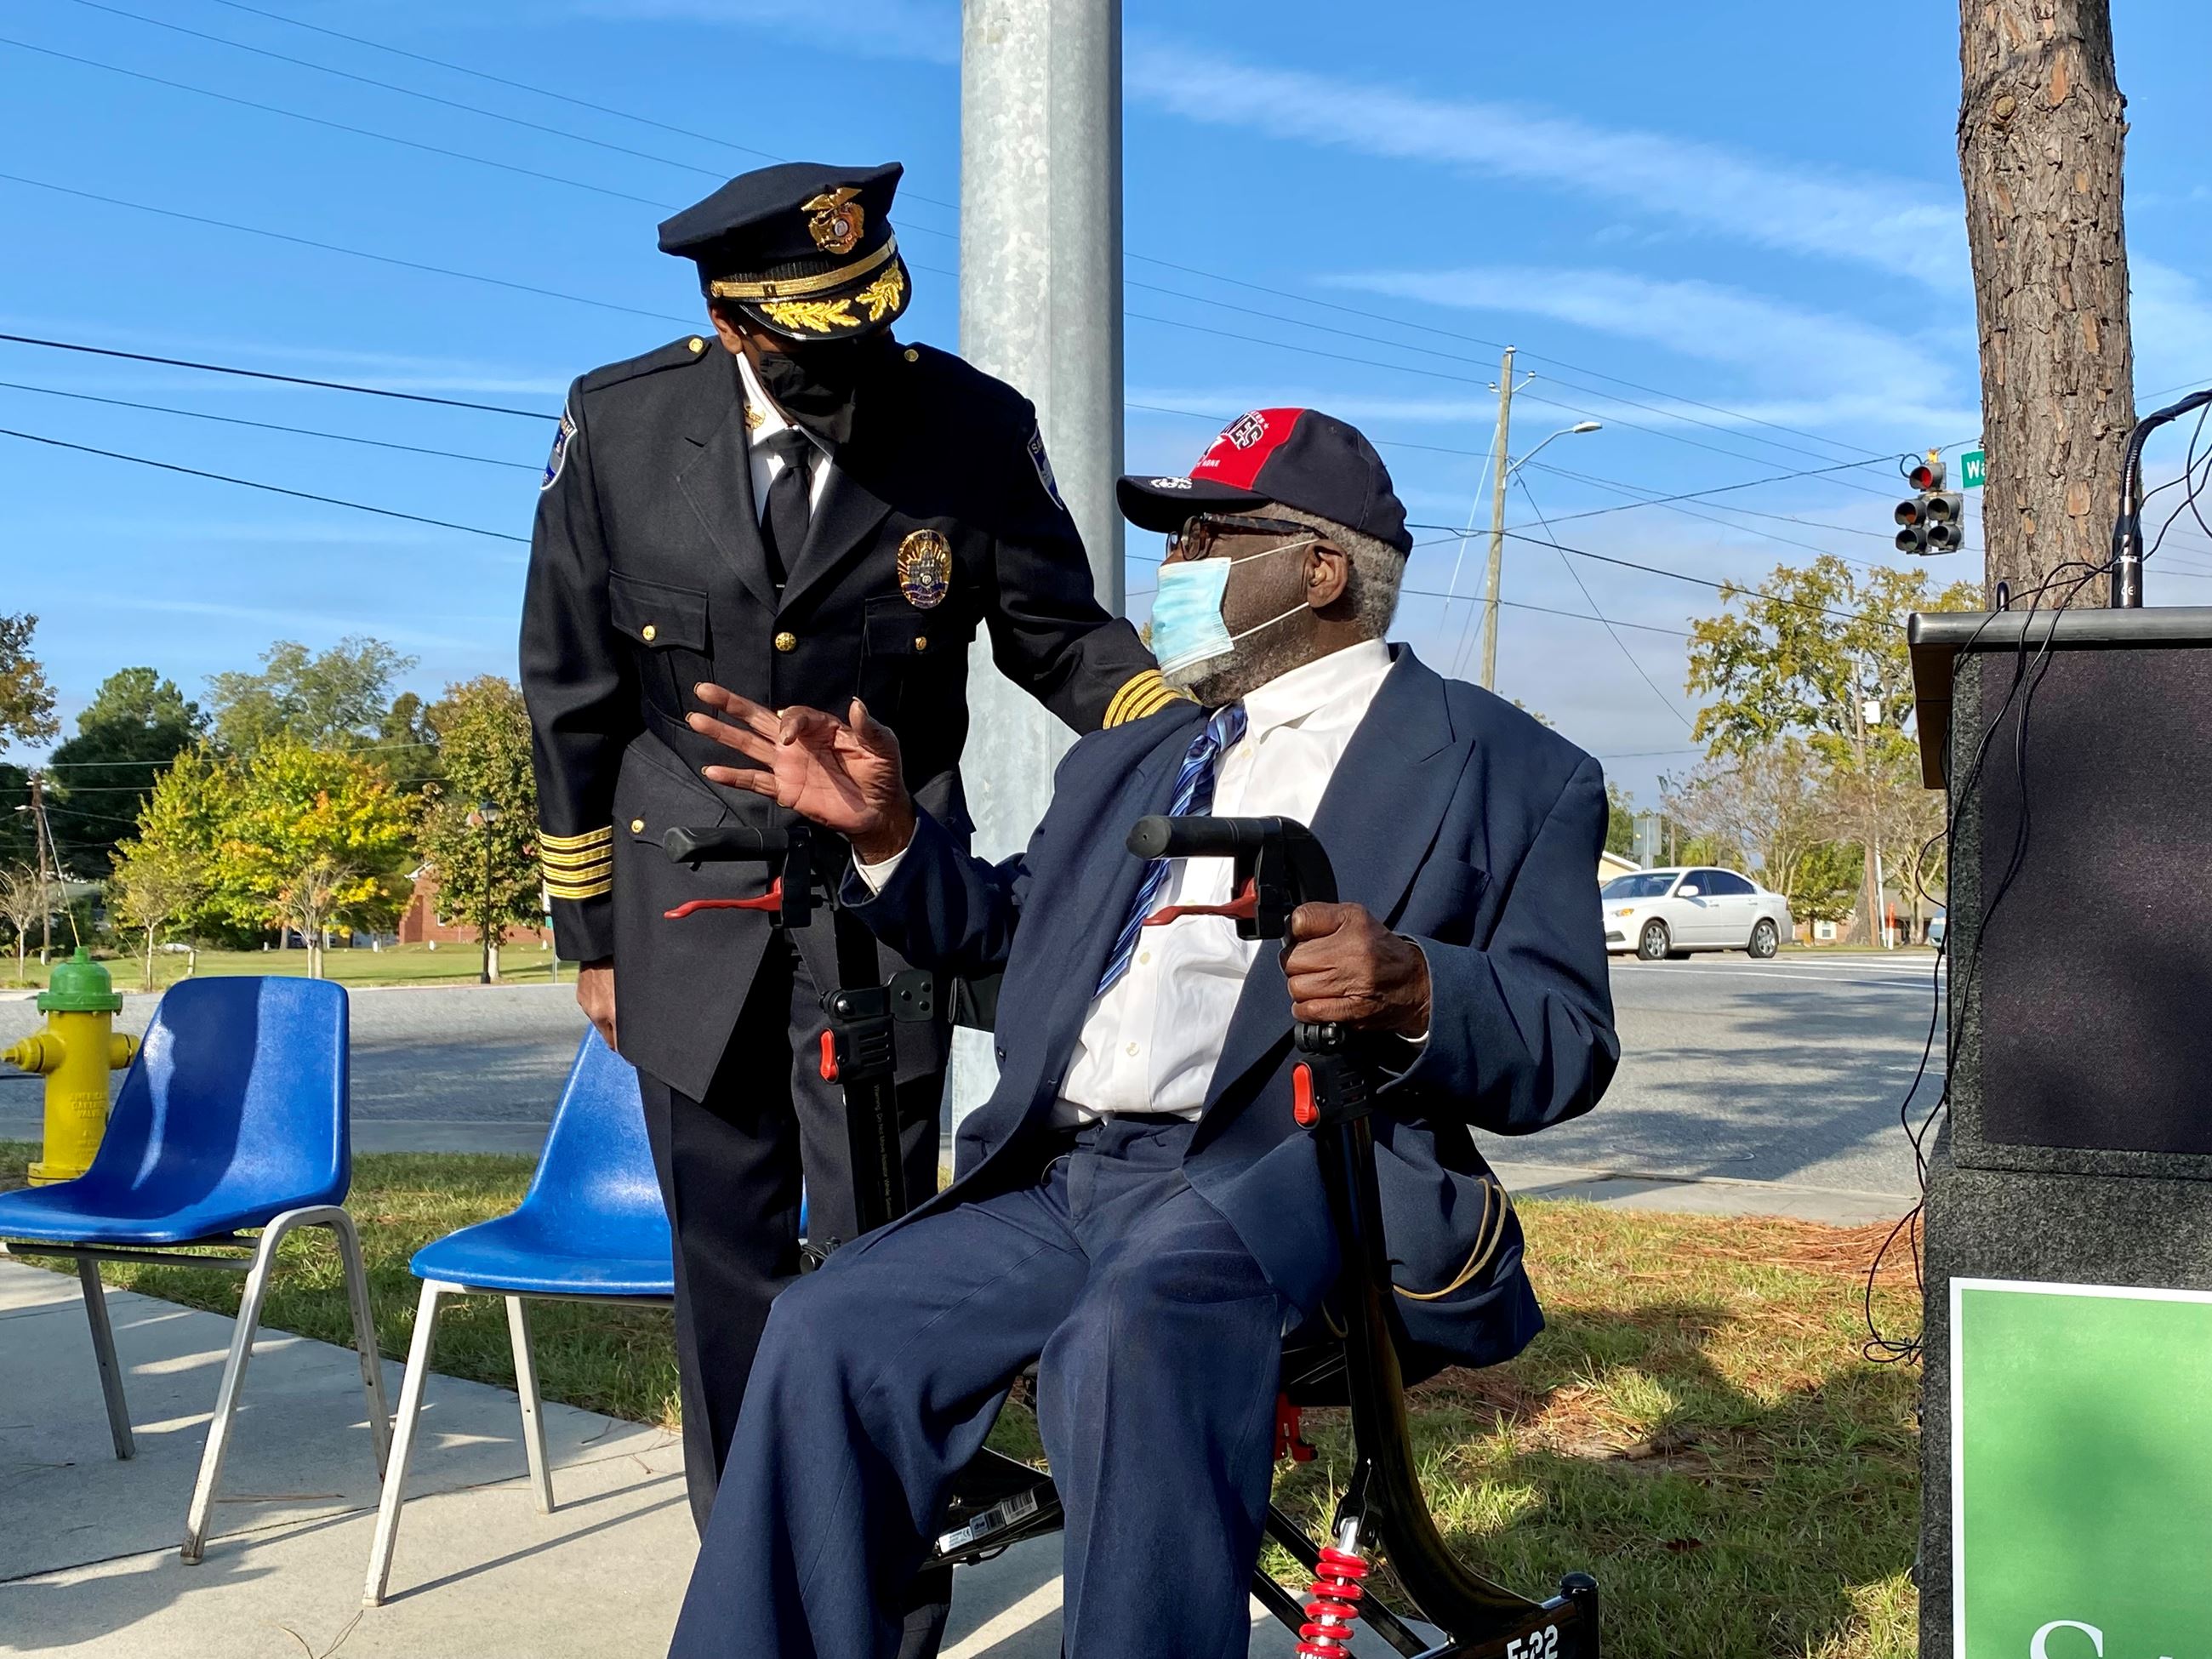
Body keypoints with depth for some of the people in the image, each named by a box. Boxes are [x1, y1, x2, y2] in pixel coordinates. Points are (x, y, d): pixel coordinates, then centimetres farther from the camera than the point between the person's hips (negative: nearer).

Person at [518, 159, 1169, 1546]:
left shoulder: (977, 430, -9)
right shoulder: (618, 427, -5)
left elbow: (1062, 636, 3)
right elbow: (574, 697, 2)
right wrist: (590, 933, 5)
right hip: (688, 891, 2)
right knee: (725, 1254, 10)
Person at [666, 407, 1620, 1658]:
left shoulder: (1504, 768, 6)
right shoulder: (1129, 761, 26)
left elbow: (1569, 1048, -3)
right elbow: (1010, 932, 29)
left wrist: (1412, 993, -24)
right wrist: (887, 832, 12)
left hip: (1288, 1174, -6)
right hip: (1065, 1181, 6)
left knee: (1141, 1328, -36)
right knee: (831, 1338, -14)